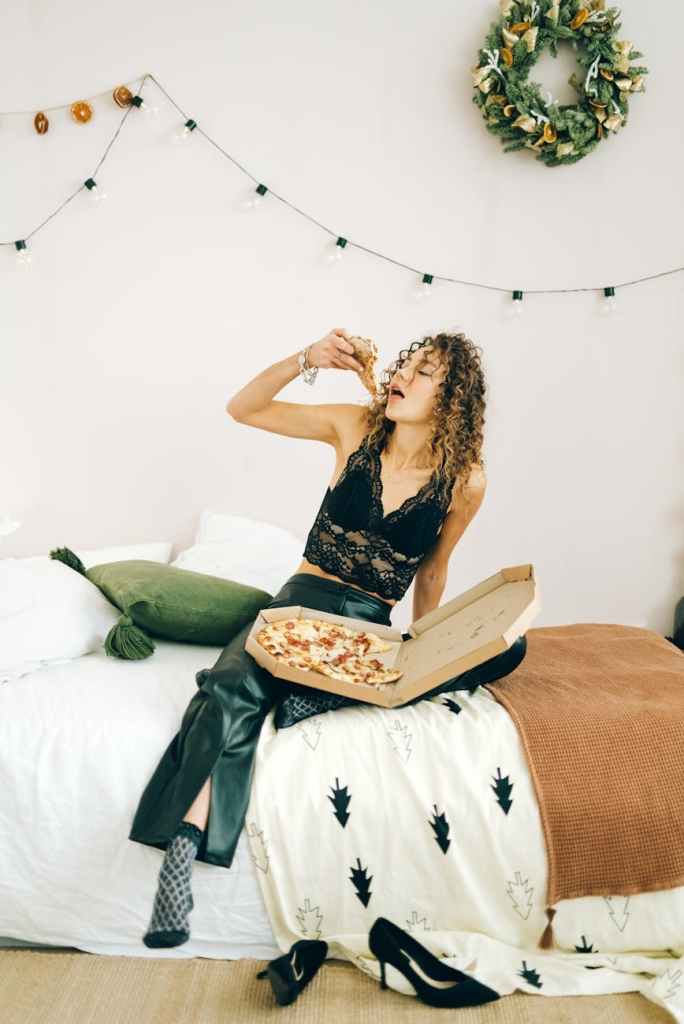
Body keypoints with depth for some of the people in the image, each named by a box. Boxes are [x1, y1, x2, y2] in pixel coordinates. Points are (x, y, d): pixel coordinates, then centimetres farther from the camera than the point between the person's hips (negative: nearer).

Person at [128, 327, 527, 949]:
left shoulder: (465, 481, -3)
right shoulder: (355, 426, -1)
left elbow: (432, 570, 11)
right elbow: (242, 409, 1)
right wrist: (306, 361, -12)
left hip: (373, 624, 2)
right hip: (307, 598, -1)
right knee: (234, 685, -30)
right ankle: (182, 850, -27)